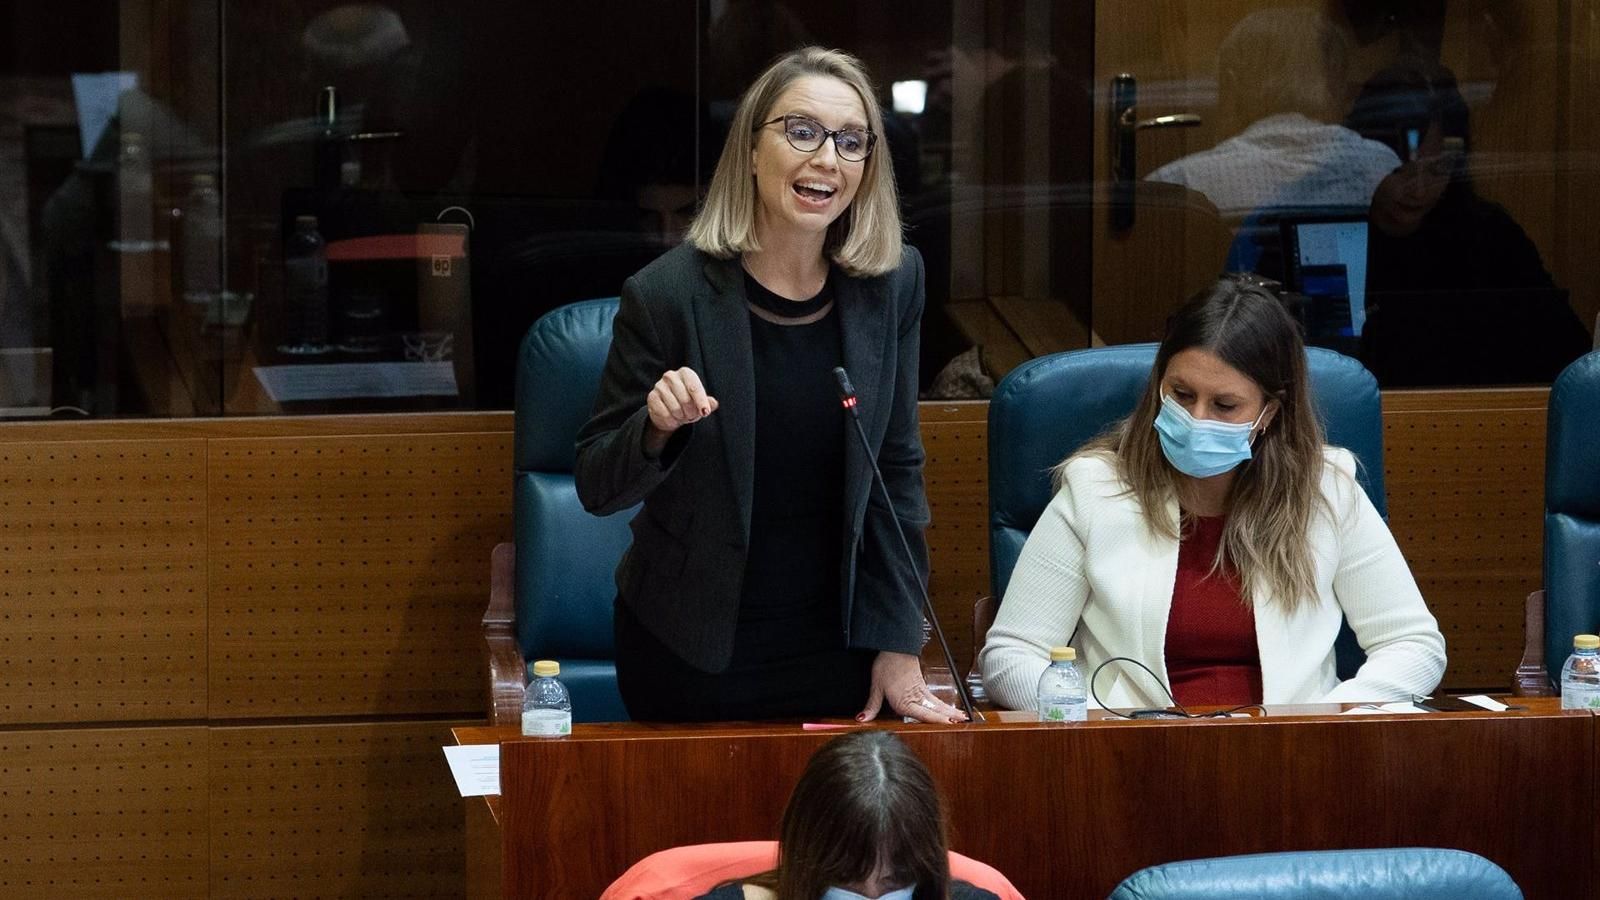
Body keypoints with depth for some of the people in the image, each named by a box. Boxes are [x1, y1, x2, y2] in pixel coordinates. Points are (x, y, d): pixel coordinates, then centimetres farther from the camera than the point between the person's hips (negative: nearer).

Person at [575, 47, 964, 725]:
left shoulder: (892, 285, -3)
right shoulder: (666, 295, -14)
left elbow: (897, 470, 5)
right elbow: (597, 489, -7)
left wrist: (899, 647, 2)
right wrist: (655, 429, -28)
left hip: (836, 645, 3)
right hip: (691, 656, -3)